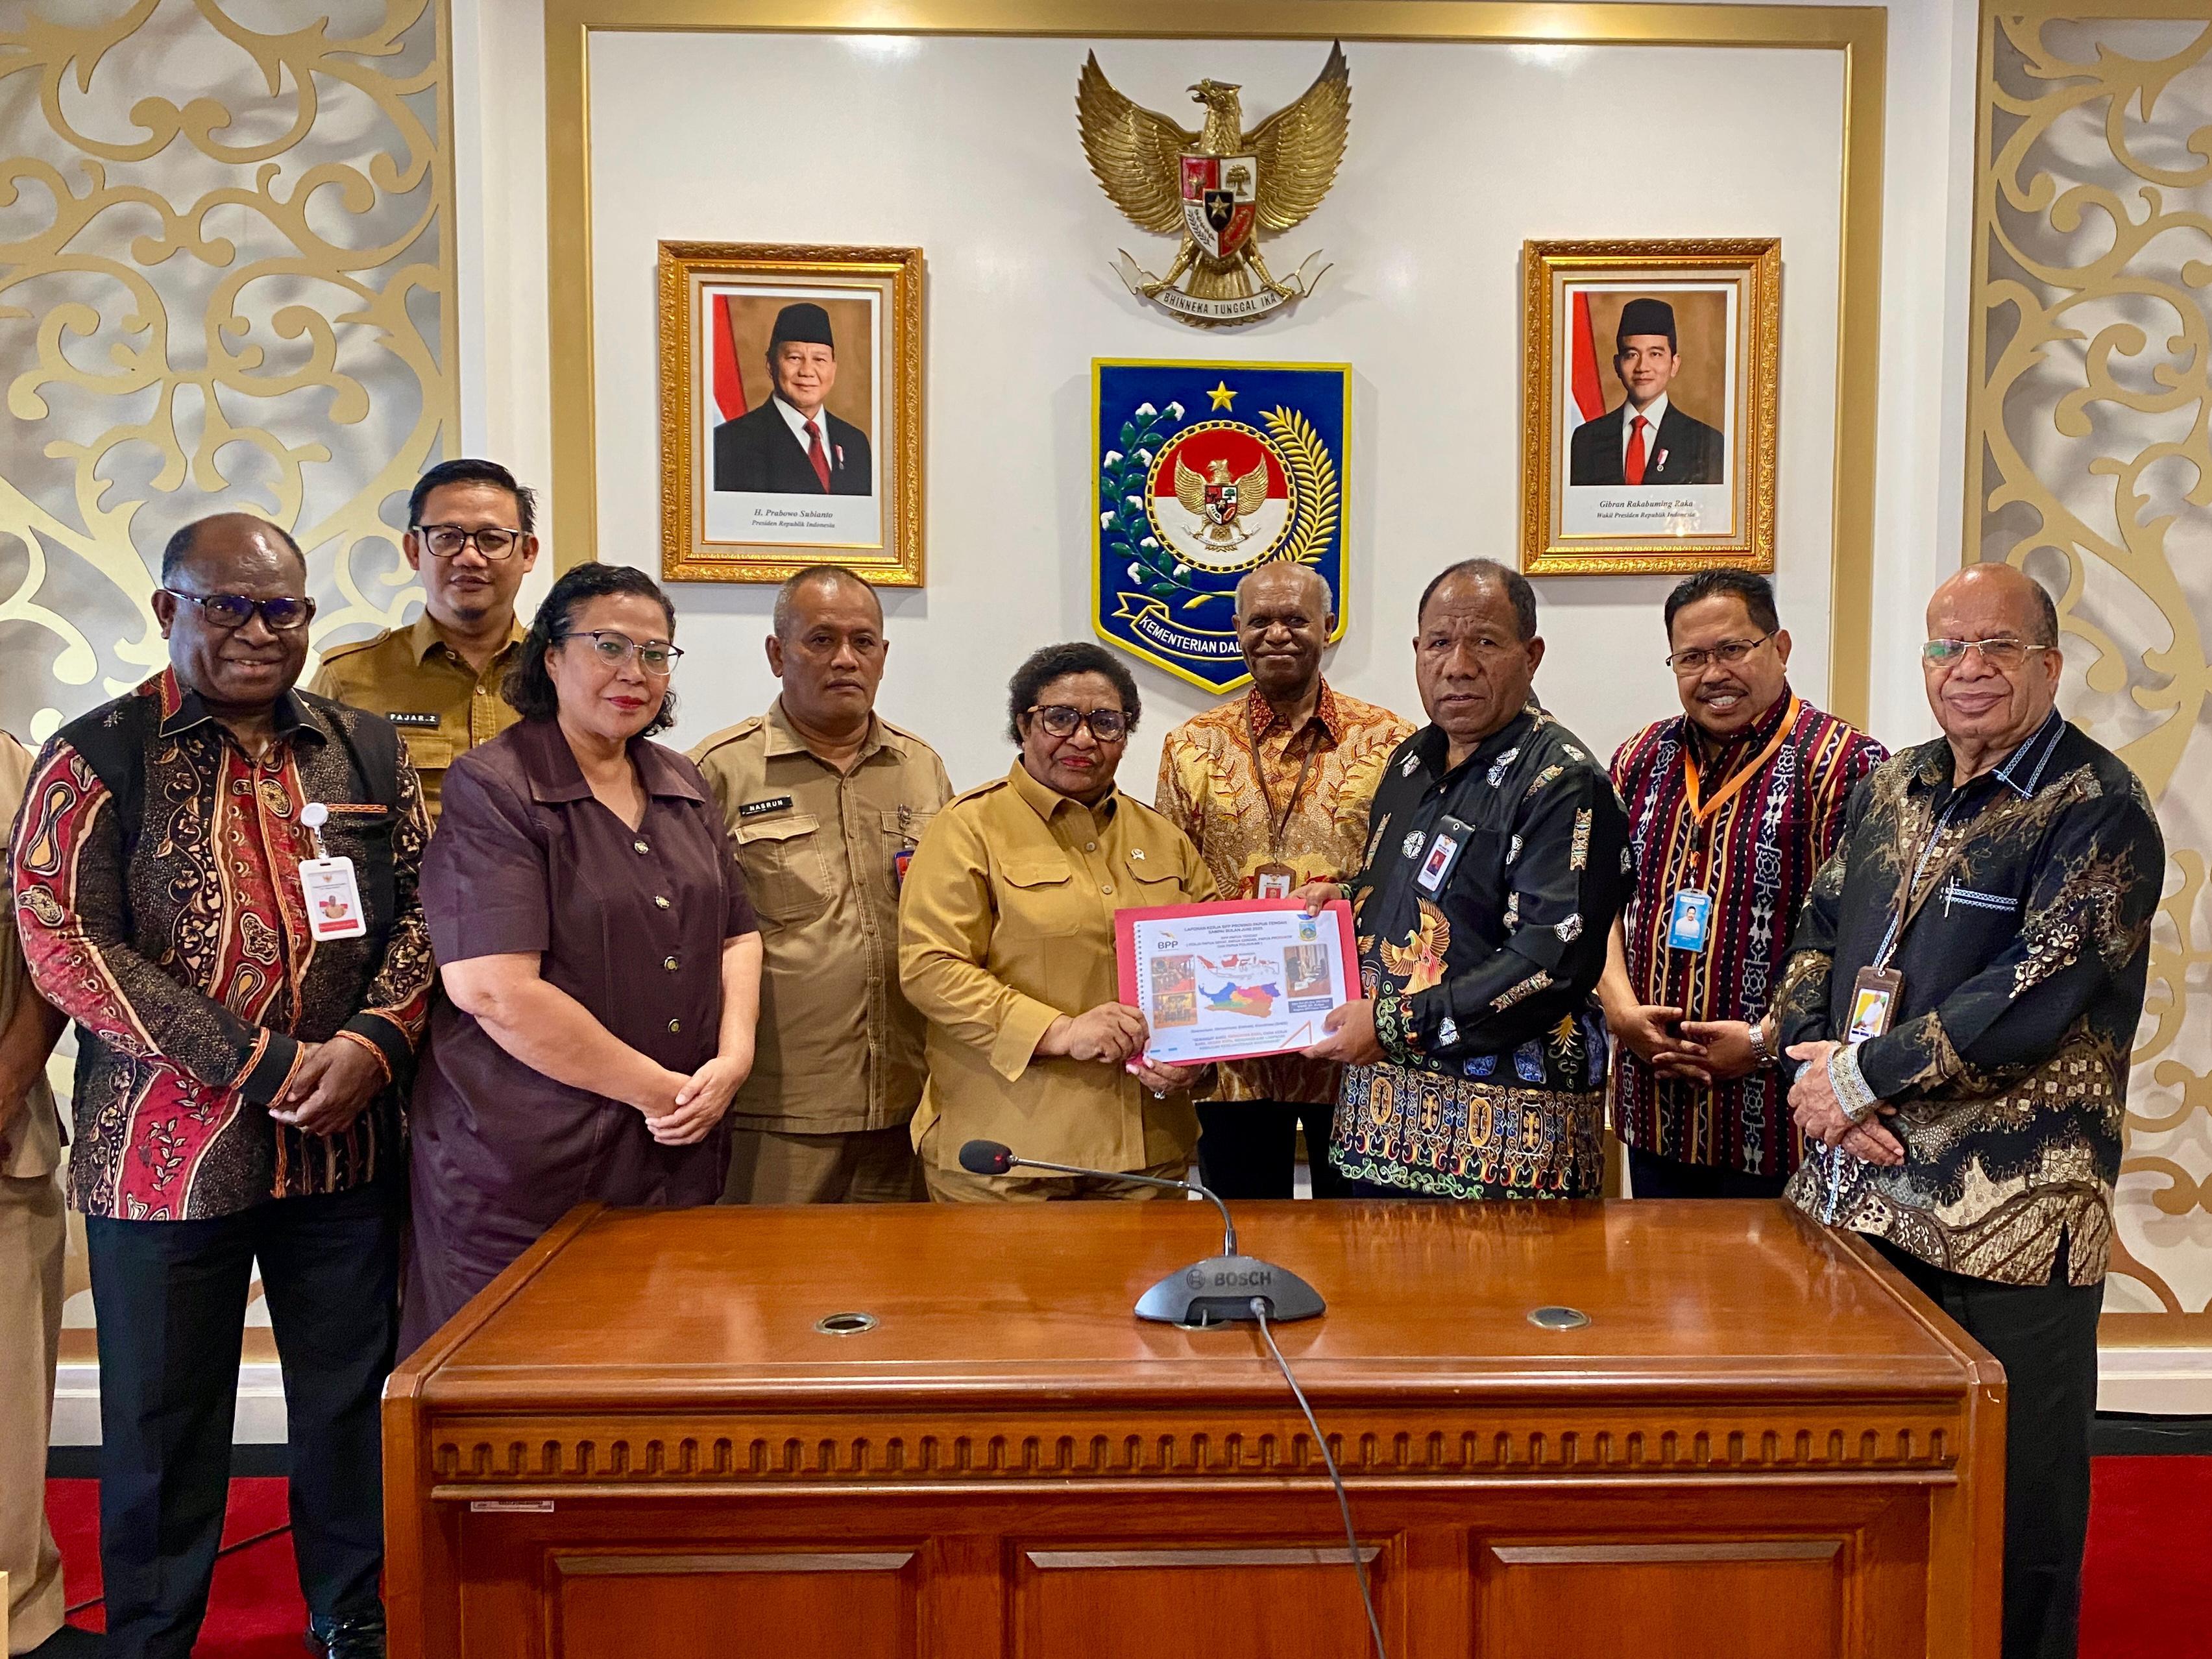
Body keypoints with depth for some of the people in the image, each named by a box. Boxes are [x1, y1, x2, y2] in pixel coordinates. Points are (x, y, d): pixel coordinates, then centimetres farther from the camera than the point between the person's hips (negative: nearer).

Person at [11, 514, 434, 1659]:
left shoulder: (365, 751, 8)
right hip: (165, 1150, -3)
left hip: (346, 1145, 3)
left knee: (351, 1405, 14)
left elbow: (423, 907, 6)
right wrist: (253, 1066, -17)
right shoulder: (97, 757, -3)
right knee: (163, 1431, 12)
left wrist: (375, 1039, -12)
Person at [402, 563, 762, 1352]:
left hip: (679, 1155, 6)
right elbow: (495, 990, -20)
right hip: (527, 1164, -6)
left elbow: (737, 936, 15)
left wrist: (732, 1060, -4)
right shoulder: (491, 788, -10)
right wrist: (658, 1090, -15)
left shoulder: (682, 786, 12)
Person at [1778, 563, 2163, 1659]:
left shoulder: (2098, 810, -10)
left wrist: (1862, 1073, -15)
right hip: (1857, 1192, 6)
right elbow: (1817, 938, 12)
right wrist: (1814, 1072, -6)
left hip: (2010, 1218, -6)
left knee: (2013, 1490, 6)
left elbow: (2035, 995, -19)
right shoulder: (1891, 789, 11)